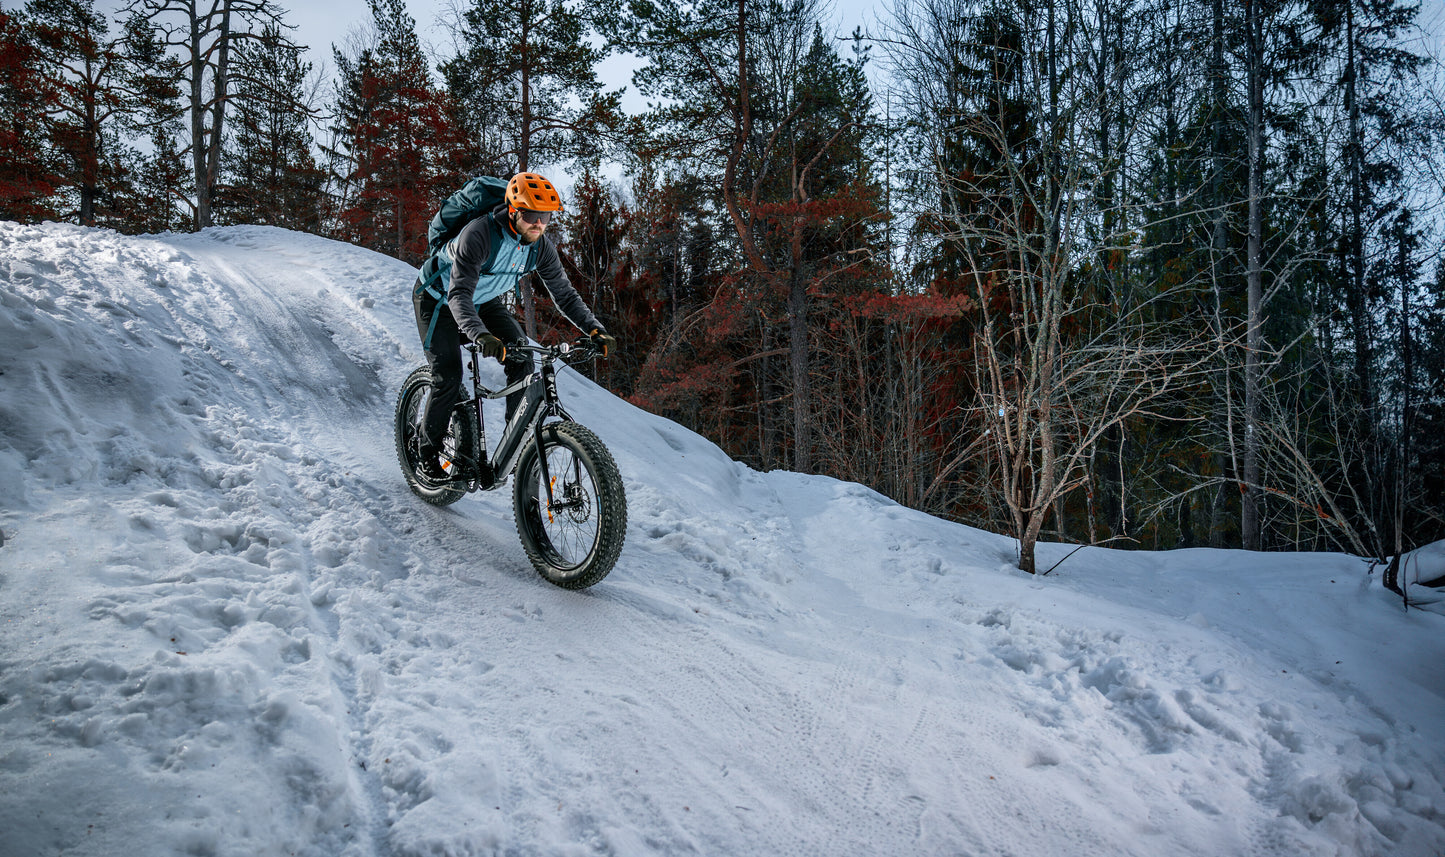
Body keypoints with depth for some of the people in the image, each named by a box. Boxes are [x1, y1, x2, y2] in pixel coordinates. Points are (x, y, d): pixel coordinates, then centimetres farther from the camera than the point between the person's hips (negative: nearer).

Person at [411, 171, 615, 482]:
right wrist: (481, 335, -63)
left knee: (522, 359, -16)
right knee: (448, 377, -16)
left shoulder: (541, 248, -18)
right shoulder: (479, 234, -37)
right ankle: (428, 450, 8)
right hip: (439, 300, -5)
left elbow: (565, 295, -11)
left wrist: (595, 330, -26)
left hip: (486, 301, 5)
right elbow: (459, 294, -45)